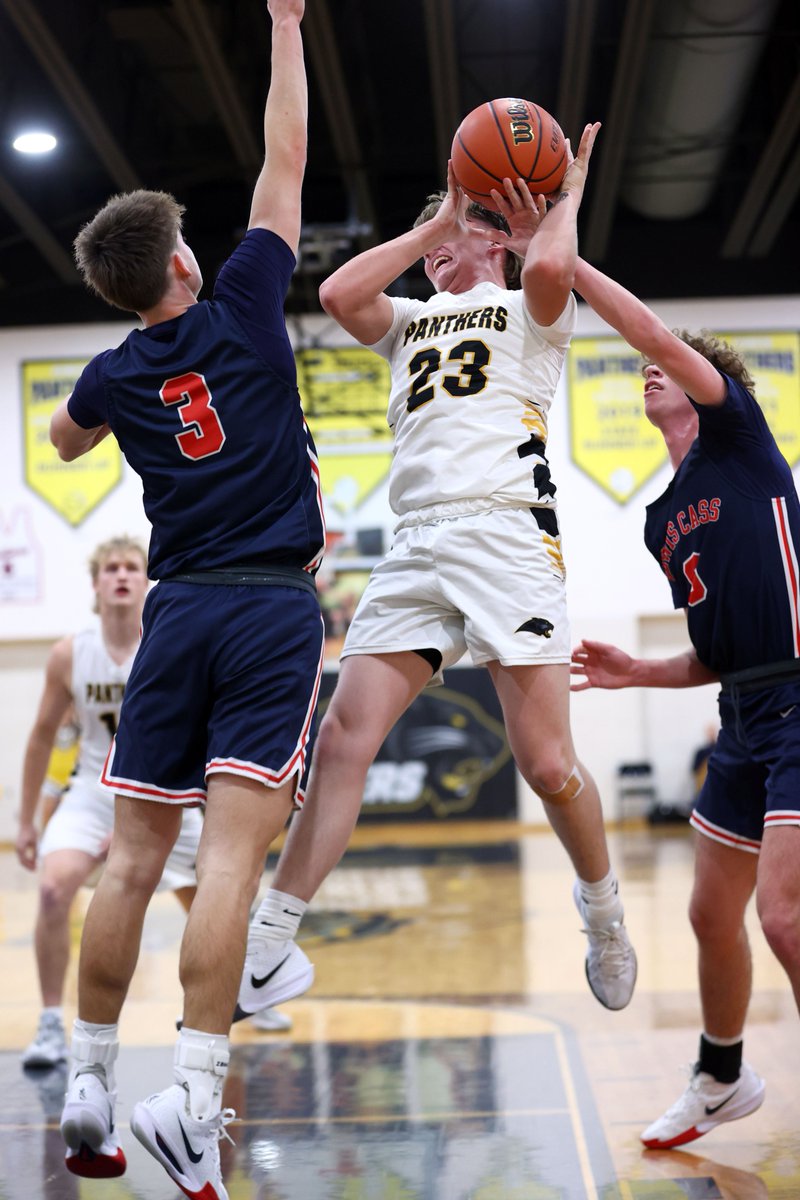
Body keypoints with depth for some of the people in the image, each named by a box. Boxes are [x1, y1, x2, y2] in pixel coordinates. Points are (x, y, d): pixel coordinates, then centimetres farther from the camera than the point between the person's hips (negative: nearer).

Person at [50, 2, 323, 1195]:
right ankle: (191, 1098, -18)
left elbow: (63, 438, 33)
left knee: (134, 855, 7)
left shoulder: (114, 376, 9)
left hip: (178, 612, 3)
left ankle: (90, 1089, 11)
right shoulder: (243, 311, 1)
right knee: (232, 852, -11)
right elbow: (285, 159, 9)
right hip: (273, 611, -3)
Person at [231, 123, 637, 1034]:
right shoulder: (413, 323, 29)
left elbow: (550, 264, -11)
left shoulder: (528, 308, 14)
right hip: (416, 543, 5)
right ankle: (268, 945, -6)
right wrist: (434, 222, 16)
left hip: (507, 531, -4)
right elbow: (337, 294, 9)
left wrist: (568, 193, 7)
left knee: (548, 764, -10)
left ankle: (600, 906, 17)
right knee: (343, 738, -8)